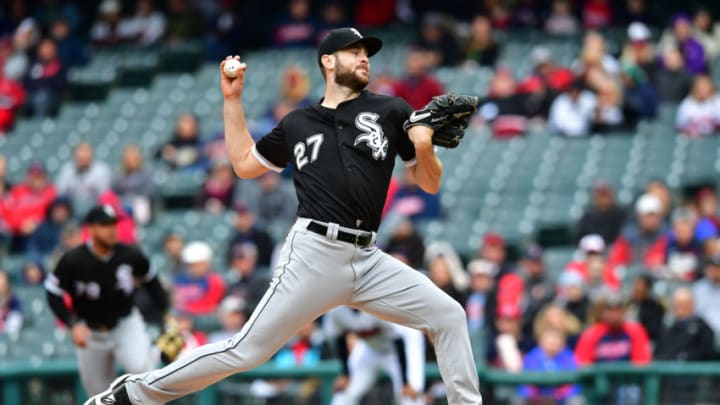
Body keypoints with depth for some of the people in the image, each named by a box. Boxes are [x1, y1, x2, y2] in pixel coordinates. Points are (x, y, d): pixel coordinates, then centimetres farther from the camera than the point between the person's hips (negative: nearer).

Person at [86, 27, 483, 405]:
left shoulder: (390, 112, 9)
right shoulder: (298, 123, 11)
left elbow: (431, 184, 11)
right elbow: (244, 163, 24)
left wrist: (424, 148, -10)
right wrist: (232, 99, 19)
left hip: (367, 260, 3)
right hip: (314, 254, -2)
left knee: (448, 317, -6)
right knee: (245, 351, -7)